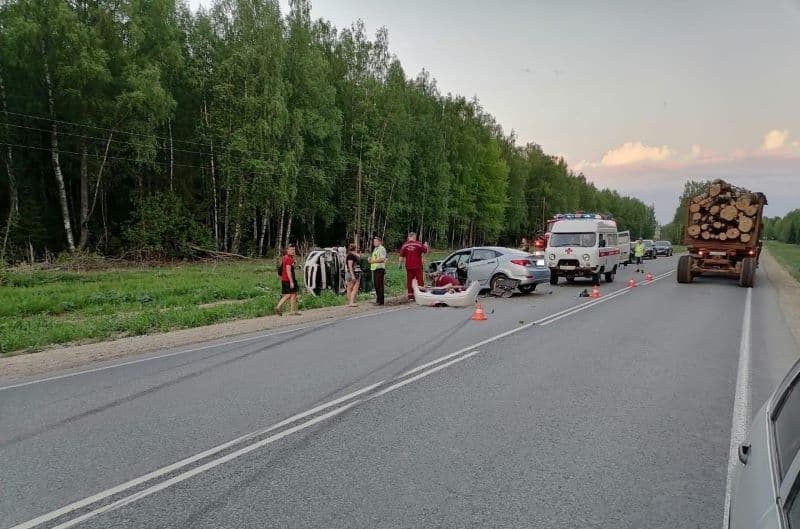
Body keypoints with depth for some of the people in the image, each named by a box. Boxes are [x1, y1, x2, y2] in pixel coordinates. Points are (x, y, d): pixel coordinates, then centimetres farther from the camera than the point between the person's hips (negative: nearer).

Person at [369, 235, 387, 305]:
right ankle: (378, 299, 18)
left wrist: (373, 261, -15)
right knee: (376, 285, 11)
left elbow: (382, 259, -20)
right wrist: (370, 259, 11)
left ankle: (381, 301, -5)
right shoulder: (375, 249, 21)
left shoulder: (381, 249, -9)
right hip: (374, 269, 10)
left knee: (379, 286, -8)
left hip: (379, 269, -10)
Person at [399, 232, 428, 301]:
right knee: (420, 280, 6)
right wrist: (426, 246, 25)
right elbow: (425, 251, 4)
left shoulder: (404, 245, 0)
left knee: (409, 281, 8)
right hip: (418, 266, -2)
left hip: (408, 266, 2)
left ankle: (410, 295, 8)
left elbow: (401, 256, 3)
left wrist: (400, 264, 14)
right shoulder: (419, 244, -7)